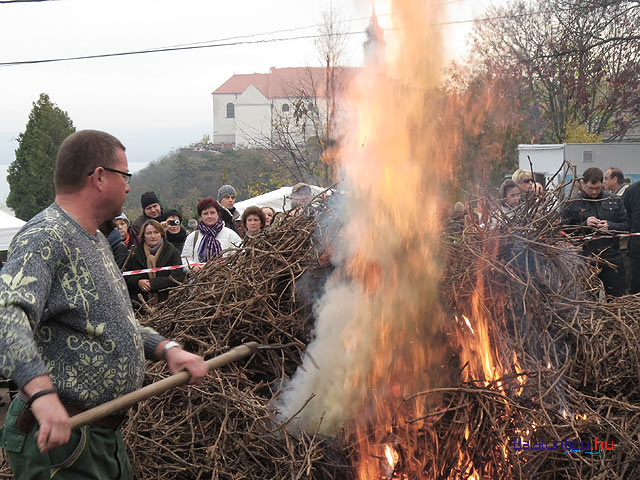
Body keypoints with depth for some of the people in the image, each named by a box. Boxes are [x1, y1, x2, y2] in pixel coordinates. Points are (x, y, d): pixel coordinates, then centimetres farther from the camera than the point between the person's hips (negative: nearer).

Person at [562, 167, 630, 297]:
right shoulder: (573, 204, 3)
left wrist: (610, 226, -10)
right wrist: (584, 225, -14)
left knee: (617, 298, 4)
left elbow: (626, 225, 9)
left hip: (612, 258, 1)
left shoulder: (615, 201, 8)